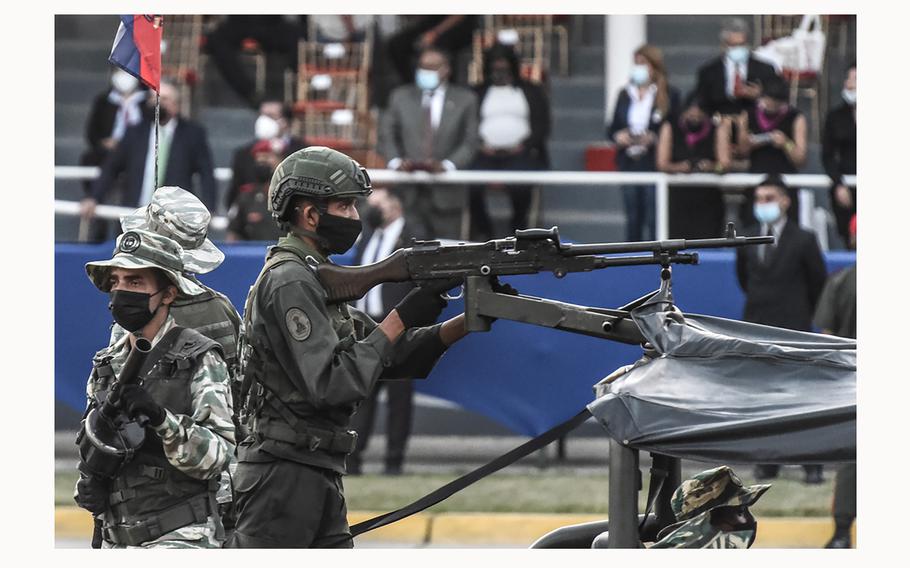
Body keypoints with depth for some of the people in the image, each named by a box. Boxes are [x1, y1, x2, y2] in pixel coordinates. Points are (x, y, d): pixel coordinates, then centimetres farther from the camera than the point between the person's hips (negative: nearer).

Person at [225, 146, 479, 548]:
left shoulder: (314, 279, 17)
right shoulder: (289, 283, -14)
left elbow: (391, 357, 16)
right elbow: (330, 385, -22)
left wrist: (466, 323, 4)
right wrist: (400, 321, -16)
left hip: (320, 480, 10)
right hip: (283, 475, -10)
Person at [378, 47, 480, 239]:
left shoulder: (464, 99, 7)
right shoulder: (400, 97, 12)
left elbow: (469, 142, 1)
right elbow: (387, 136, 9)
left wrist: (447, 165, -15)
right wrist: (396, 161, -11)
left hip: (445, 194, -1)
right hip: (409, 194, 1)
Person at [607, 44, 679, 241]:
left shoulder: (669, 96, -1)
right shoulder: (625, 95, 14)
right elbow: (612, 129, 15)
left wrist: (654, 138, -19)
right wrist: (617, 136, -7)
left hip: (655, 164, -5)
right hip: (629, 164, 5)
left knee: (654, 219, -8)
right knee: (633, 219, 8)